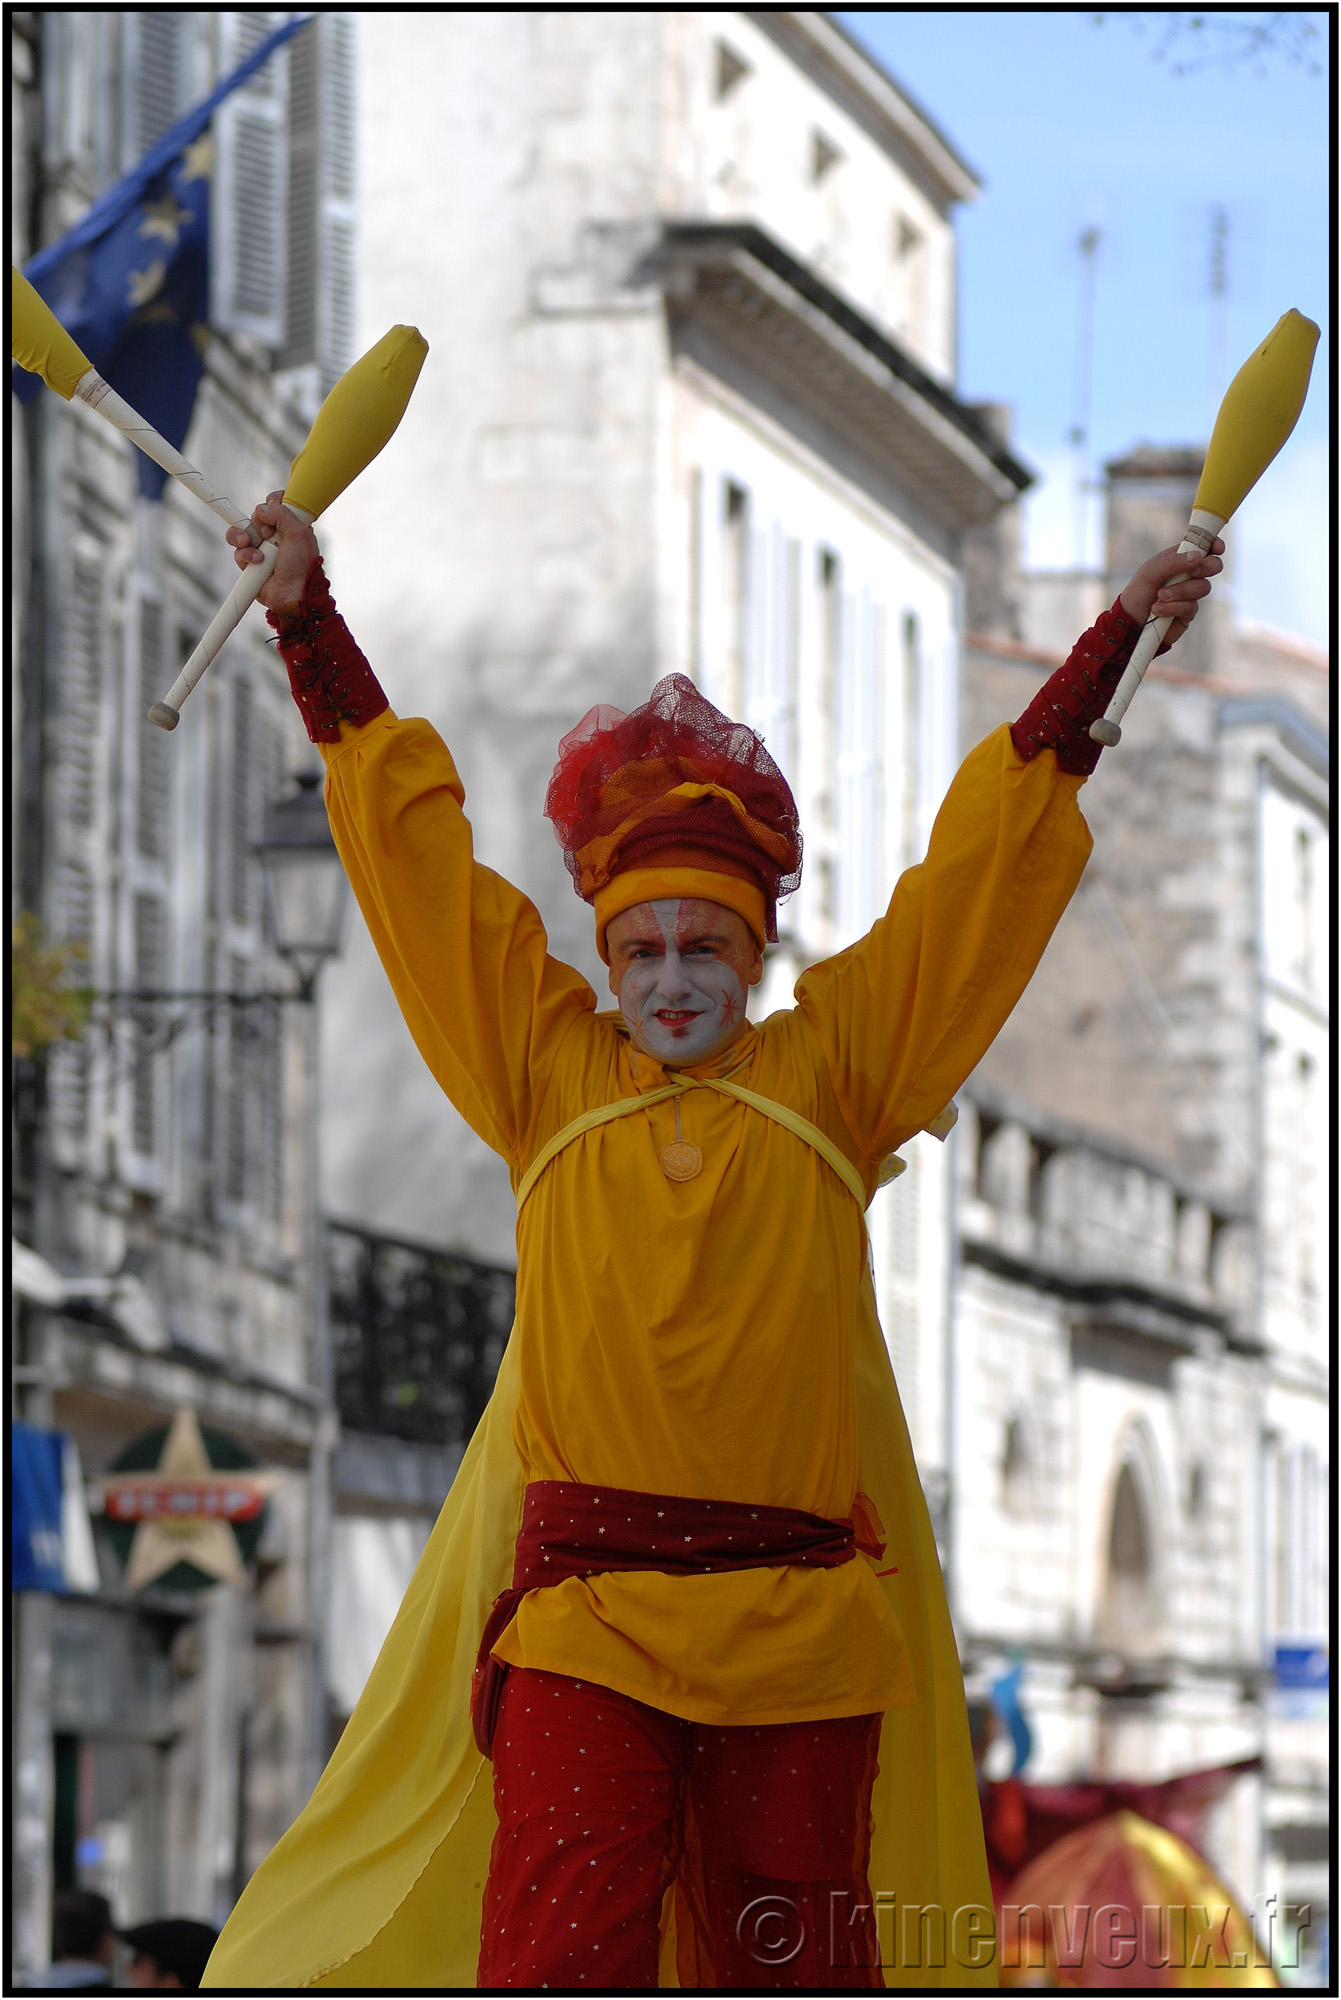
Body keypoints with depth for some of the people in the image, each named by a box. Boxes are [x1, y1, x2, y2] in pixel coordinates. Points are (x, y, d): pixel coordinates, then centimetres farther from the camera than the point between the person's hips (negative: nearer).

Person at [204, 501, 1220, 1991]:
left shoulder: (827, 1070, 11)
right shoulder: (550, 1070, 11)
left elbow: (984, 863, 15)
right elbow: (417, 845, 15)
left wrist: (1120, 635, 17)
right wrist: (309, 615, 17)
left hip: (799, 1613, 1)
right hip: (583, 1599, -1)